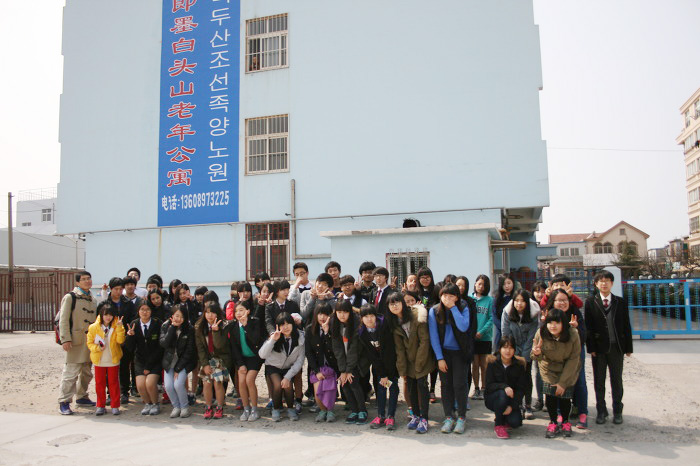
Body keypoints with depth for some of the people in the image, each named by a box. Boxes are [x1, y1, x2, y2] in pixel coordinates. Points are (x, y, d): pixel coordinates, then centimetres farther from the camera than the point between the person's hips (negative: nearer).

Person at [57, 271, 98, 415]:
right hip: (76, 340, -7)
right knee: (71, 372, -9)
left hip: (90, 341, 7)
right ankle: (64, 402, -3)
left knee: (87, 372, 13)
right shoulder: (70, 297, -2)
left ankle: (81, 397, 26)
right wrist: (65, 339, -15)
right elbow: (63, 320, -7)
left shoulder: (93, 299, 18)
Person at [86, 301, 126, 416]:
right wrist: (97, 348, -16)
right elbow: (90, 343, 2)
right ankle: (100, 405, 20)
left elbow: (120, 340, -15)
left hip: (113, 360, -1)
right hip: (99, 361, 1)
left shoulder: (116, 326, -3)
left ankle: (115, 406, 14)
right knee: (99, 383, 8)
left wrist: (119, 327, -25)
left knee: (114, 383, 5)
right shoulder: (93, 327, -2)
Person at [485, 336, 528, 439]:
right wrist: (504, 387, -33)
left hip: (512, 400, 2)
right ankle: (498, 425, -14)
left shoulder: (519, 364, -6)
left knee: (516, 422, -23)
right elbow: (489, 385, -14)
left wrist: (512, 406, -21)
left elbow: (521, 389, -8)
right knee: (502, 394, -35)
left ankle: (504, 417, 14)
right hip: (492, 398, -1)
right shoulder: (493, 363, -10)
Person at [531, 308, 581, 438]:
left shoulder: (573, 335, -25)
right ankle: (553, 423, 9)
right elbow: (539, 358, -13)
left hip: (568, 370, -1)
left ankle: (565, 422, 18)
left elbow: (573, 360, -17)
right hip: (549, 370, 1)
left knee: (564, 396, -10)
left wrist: (562, 382, -17)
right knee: (550, 394, -13)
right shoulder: (541, 334, -22)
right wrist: (537, 353, -40)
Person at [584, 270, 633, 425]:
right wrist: (591, 347, -9)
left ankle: (617, 411, 21)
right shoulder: (590, 302, 1)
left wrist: (628, 347, 1)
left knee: (617, 381, 9)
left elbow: (626, 326, 6)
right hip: (599, 348, -1)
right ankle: (601, 411, 17)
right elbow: (588, 326, -2)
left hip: (616, 347, 1)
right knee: (599, 382, 7)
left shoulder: (620, 302, 6)